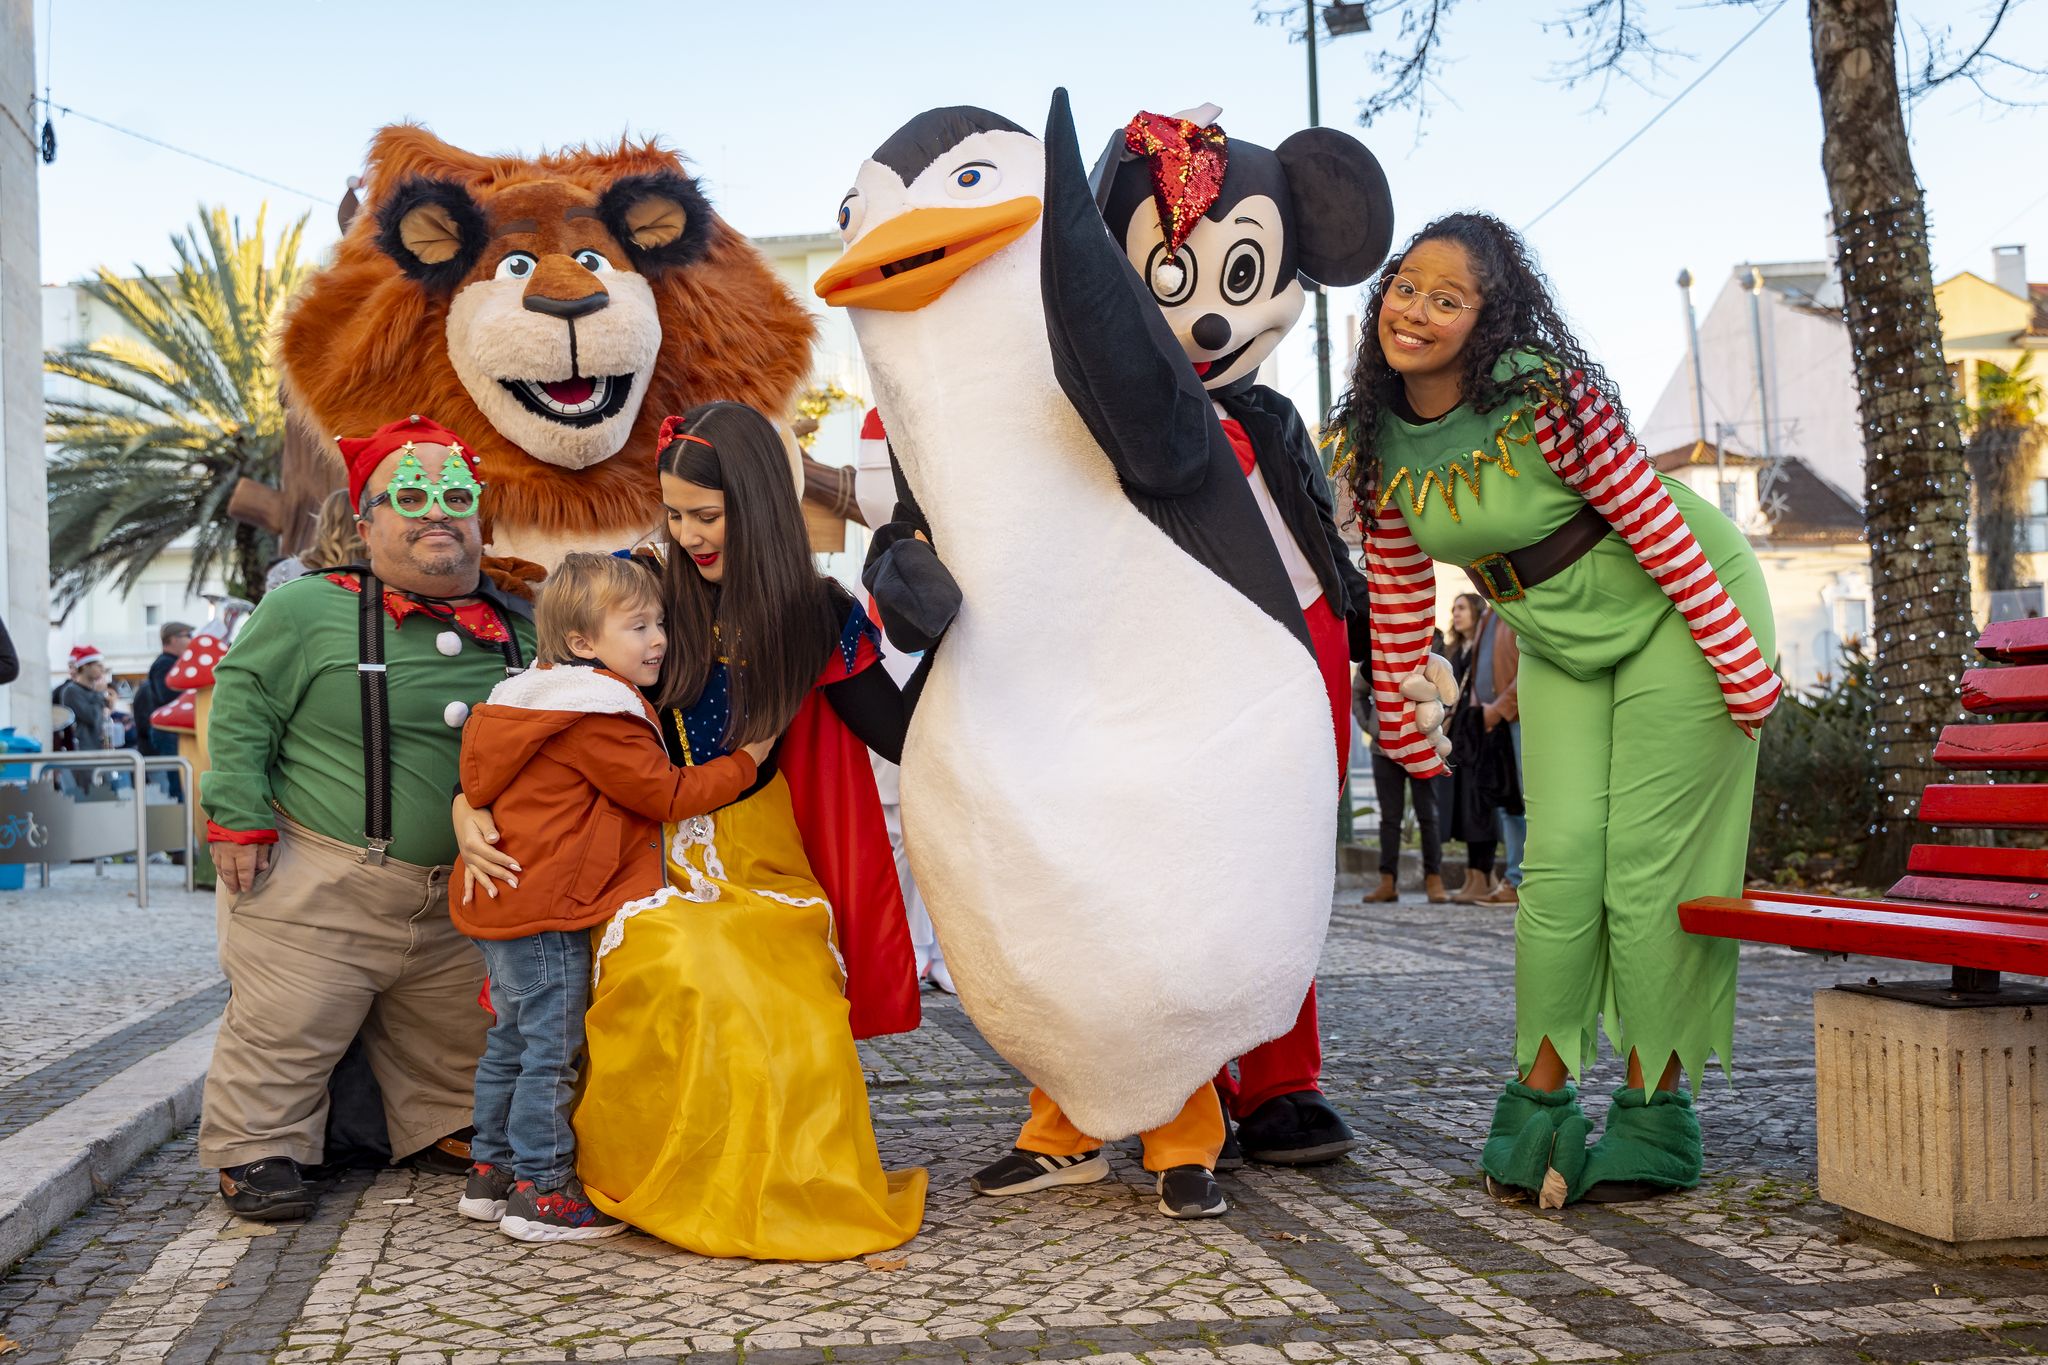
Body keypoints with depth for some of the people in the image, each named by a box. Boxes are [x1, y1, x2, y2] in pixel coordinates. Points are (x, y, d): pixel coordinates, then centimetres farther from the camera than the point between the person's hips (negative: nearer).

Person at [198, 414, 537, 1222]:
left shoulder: (516, 631, 6)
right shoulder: (307, 610, -8)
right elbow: (241, 708, -6)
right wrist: (239, 819, -11)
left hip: (458, 894, 5)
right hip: (318, 882, -5)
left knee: (451, 1033, 16)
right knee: (286, 1029, 1)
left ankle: (439, 1130, 36)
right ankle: (257, 1151, 19)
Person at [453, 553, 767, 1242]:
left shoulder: (546, 699, 15)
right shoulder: (598, 720, -17)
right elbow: (669, 796, -13)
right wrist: (746, 760, -4)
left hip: (501, 901, 11)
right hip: (547, 909, -11)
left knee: (511, 1043, 18)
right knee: (552, 1050, -5)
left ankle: (491, 1172, 27)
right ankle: (540, 1191, 0)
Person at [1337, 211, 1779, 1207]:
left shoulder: (1545, 396, -27)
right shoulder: (1381, 435, -8)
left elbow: (1653, 519, -23)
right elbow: (1397, 580, 3)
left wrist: (1741, 661, -20)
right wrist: (1403, 720, 9)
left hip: (1680, 613, -5)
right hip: (1560, 645, 5)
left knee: (1652, 863, -6)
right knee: (1560, 859, -2)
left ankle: (1656, 1115, 5)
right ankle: (1538, 1103, 8)